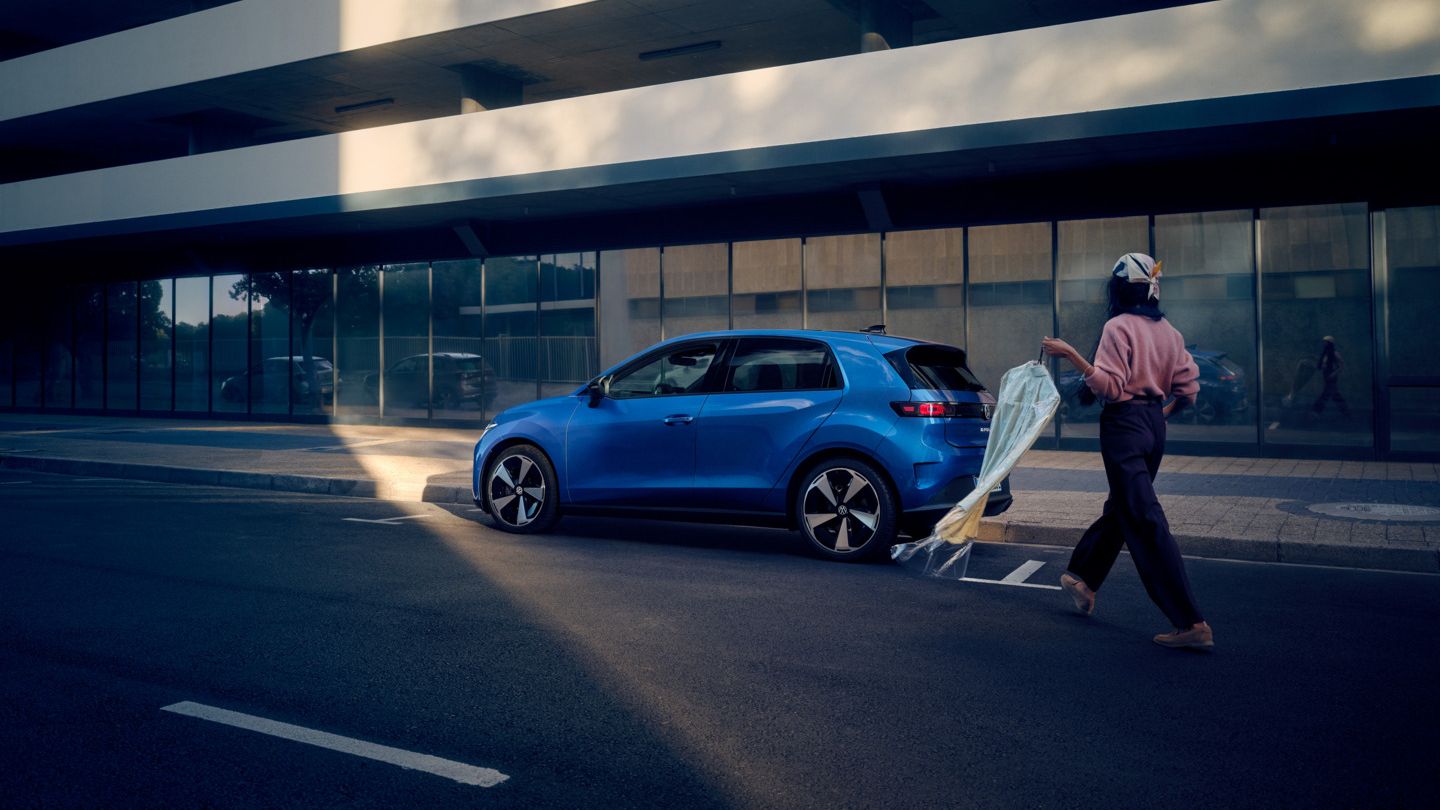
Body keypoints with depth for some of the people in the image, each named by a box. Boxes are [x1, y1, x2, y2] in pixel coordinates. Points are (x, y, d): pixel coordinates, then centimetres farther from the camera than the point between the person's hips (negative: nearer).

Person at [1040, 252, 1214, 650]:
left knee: (1145, 522, -8)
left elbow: (1109, 386, -19)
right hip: (1154, 425, 9)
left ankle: (1191, 623, -9)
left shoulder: (1118, 327, -12)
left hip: (1124, 425, -8)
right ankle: (1083, 580, 36)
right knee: (1119, 510, 21)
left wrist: (1070, 353, -17)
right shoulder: (1169, 331, 10)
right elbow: (1188, 390, 8)